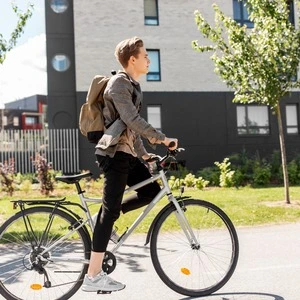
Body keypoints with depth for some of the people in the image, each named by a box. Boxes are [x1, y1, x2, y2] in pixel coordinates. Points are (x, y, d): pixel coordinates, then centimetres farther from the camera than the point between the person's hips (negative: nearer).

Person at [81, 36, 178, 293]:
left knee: (152, 190, 7)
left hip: (127, 154, 10)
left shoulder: (133, 85, 19)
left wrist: (143, 153, 22)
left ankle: (103, 219, 13)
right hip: (114, 153, -10)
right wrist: (162, 139, -21)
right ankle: (93, 276, -5)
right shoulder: (119, 83, -11)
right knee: (111, 209, -10)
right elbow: (132, 120, -23)